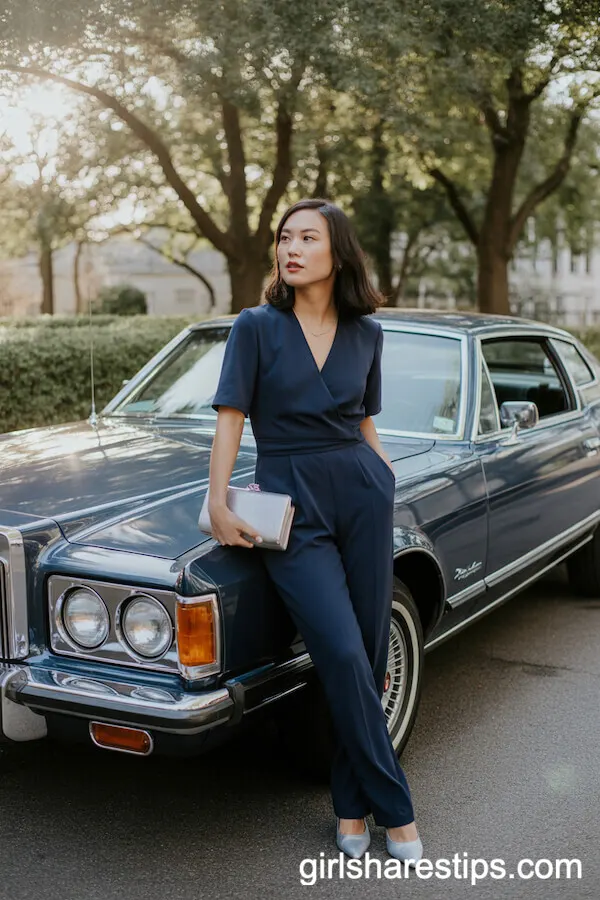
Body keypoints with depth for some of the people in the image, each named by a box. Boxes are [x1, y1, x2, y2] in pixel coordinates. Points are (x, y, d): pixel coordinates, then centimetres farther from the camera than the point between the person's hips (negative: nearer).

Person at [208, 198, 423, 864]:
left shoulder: (366, 333, 7)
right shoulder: (256, 327, -2)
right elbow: (230, 417, -5)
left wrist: (389, 483, 12)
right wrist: (218, 502, -13)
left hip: (361, 492, 3)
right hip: (289, 502, -3)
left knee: (369, 656, 4)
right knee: (342, 657, -11)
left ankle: (350, 804, 20)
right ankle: (395, 810, 4)